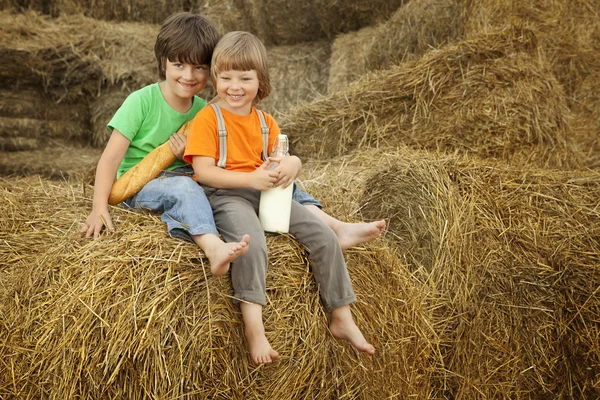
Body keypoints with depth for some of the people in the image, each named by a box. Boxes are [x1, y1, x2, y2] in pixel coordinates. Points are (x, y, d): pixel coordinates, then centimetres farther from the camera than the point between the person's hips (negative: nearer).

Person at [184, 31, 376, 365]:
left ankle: (342, 318, 3)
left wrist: (291, 164, -12)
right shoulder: (207, 118, -4)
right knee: (252, 241, -38)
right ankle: (254, 327, -33)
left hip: (266, 192, 6)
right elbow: (204, 172, -13)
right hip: (226, 194, -6)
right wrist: (250, 178, -23)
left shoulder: (265, 121, 15)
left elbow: (286, 158, 15)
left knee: (325, 236, -7)